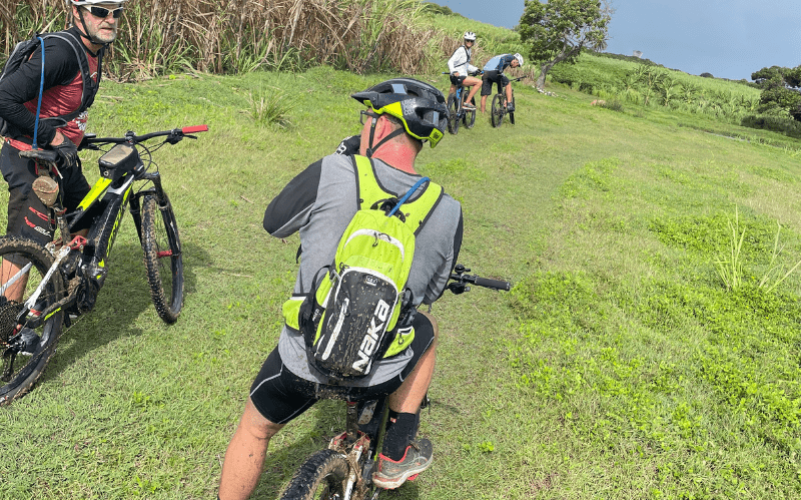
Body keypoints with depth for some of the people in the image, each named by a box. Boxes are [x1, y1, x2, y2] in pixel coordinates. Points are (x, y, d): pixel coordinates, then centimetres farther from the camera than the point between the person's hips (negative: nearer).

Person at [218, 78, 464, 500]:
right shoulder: (447, 213, -10)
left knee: (254, 430, 28)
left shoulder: (330, 174, -17)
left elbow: (274, 223, 2)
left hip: (304, 362, -1)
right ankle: (395, 456, 32)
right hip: (380, 374, 1)